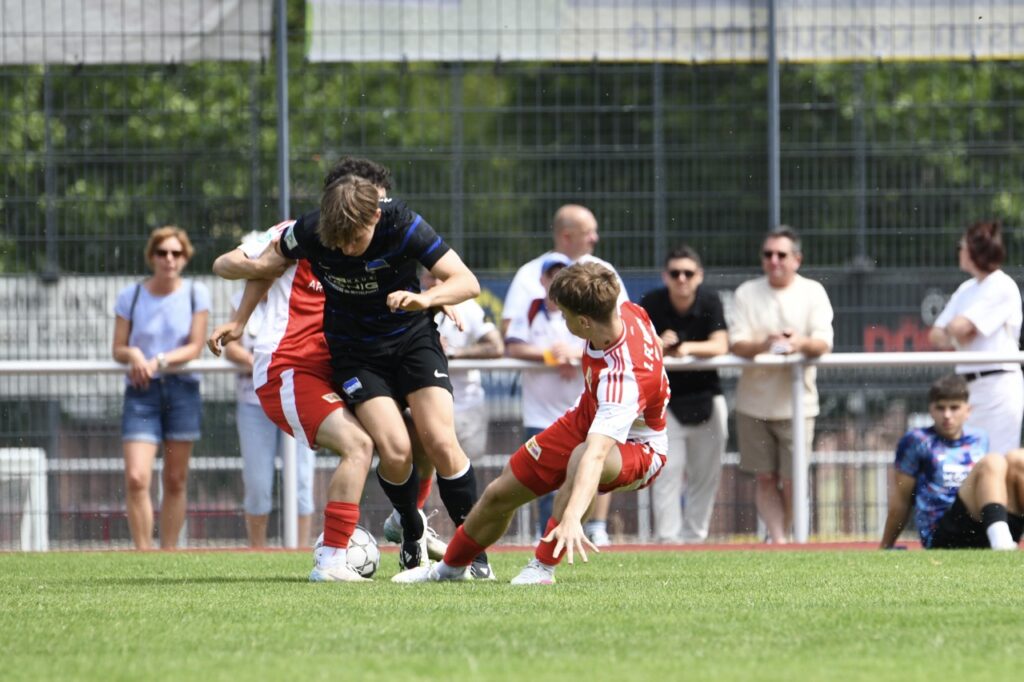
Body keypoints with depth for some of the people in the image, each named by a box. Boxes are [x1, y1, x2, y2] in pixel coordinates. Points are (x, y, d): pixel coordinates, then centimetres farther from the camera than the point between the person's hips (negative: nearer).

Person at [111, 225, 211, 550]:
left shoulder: (195, 293, 3)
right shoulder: (130, 296, 2)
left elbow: (195, 347, -1)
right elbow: (118, 349, 4)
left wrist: (160, 360, -16)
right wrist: (133, 355, -19)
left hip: (182, 391, 1)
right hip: (141, 393, -1)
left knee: (175, 481, 6)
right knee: (136, 478, -15)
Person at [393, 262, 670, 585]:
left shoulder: (623, 379, -43)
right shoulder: (623, 310, -22)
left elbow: (595, 454, -54)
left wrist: (572, 517, -64)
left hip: (637, 448, -8)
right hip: (586, 419, 8)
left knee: (580, 457, -43)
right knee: (500, 495, 9)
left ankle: (543, 566, -25)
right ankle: (451, 566, 39)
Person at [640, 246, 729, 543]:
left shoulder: (709, 302, -6)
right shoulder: (651, 304, -8)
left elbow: (720, 345, -17)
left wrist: (688, 348, -33)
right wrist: (657, 346, -34)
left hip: (706, 396, 2)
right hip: (664, 398, -2)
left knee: (706, 473, 6)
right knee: (667, 470, -9)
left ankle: (694, 535, 16)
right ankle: (668, 536, -10)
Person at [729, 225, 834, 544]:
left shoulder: (813, 292, 3)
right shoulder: (747, 293, 5)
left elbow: (824, 342, -8)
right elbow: (736, 343, -6)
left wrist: (802, 344, -30)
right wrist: (762, 345, -27)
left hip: (796, 402, -1)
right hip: (754, 401, 1)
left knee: (791, 481, -3)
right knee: (765, 478, 1)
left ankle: (783, 536, 14)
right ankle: (777, 541, 2)